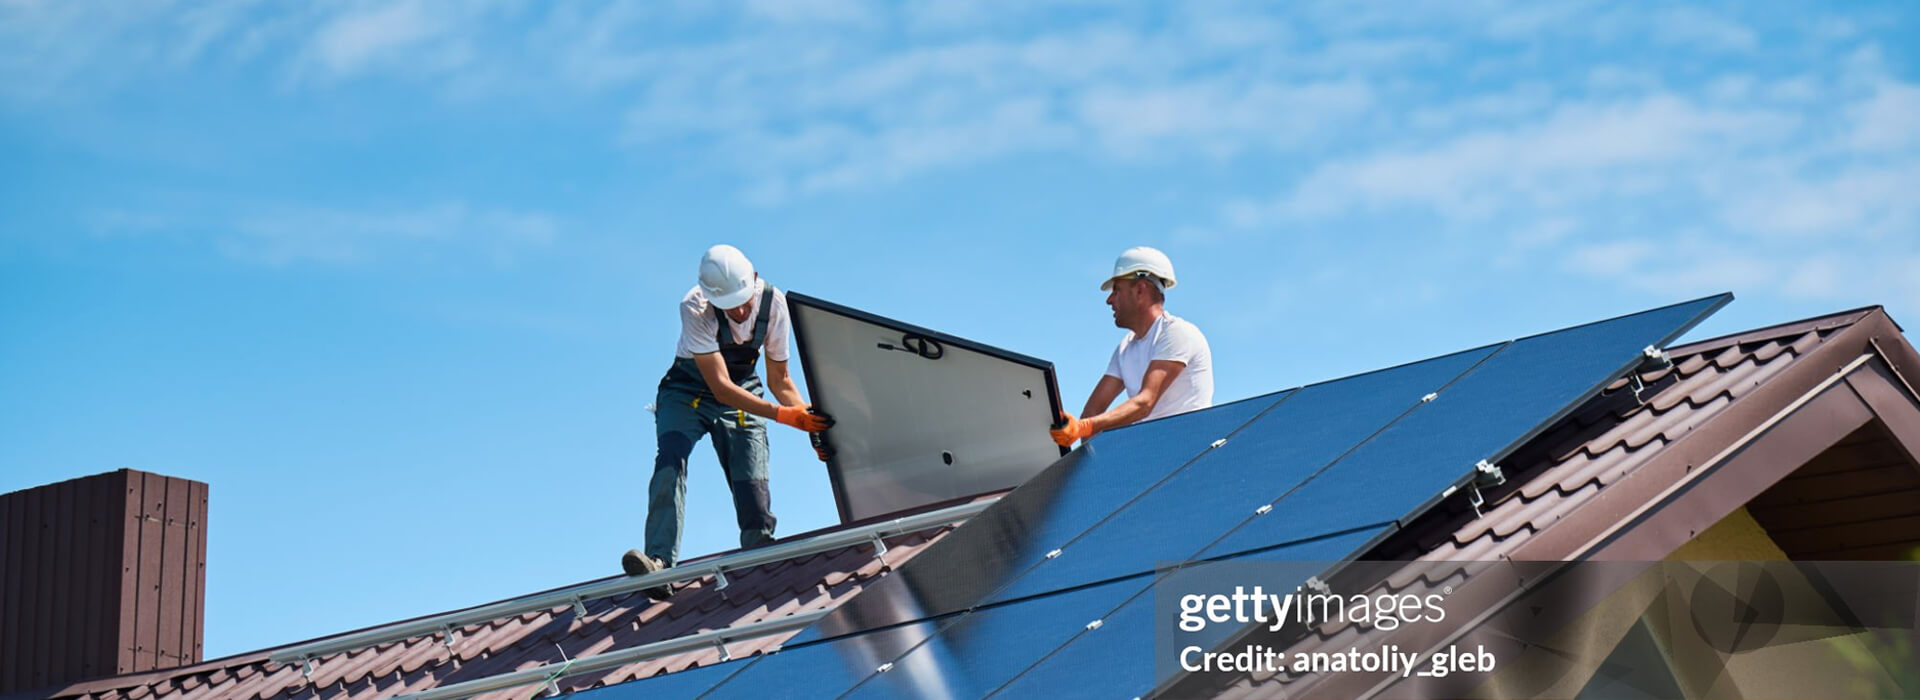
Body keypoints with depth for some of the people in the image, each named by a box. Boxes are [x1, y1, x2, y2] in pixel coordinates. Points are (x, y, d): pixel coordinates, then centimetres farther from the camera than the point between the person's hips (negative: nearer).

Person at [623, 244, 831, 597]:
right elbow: (720, 387, -31)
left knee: (754, 489, -14)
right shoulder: (695, 307, -29)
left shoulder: (773, 302, -17)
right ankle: (659, 561, -38)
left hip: (743, 398, 3)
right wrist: (781, 414, -39)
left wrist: (809, 421, -17)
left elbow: (779, 379, -3)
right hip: (688, 392, -3)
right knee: (670, 460, -30)